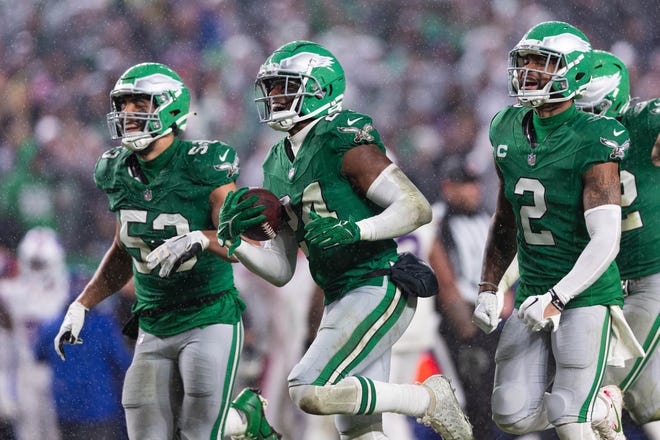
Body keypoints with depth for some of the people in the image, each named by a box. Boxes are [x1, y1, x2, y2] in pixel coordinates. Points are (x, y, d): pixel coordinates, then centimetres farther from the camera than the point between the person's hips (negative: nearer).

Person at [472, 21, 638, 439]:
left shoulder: (592, 144, -16)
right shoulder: (510, 132, 6)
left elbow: (606, 242, -21)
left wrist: (556, 299, -28)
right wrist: (488, 289, 14)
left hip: (585, 297, -7)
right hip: (533, 295, 7)